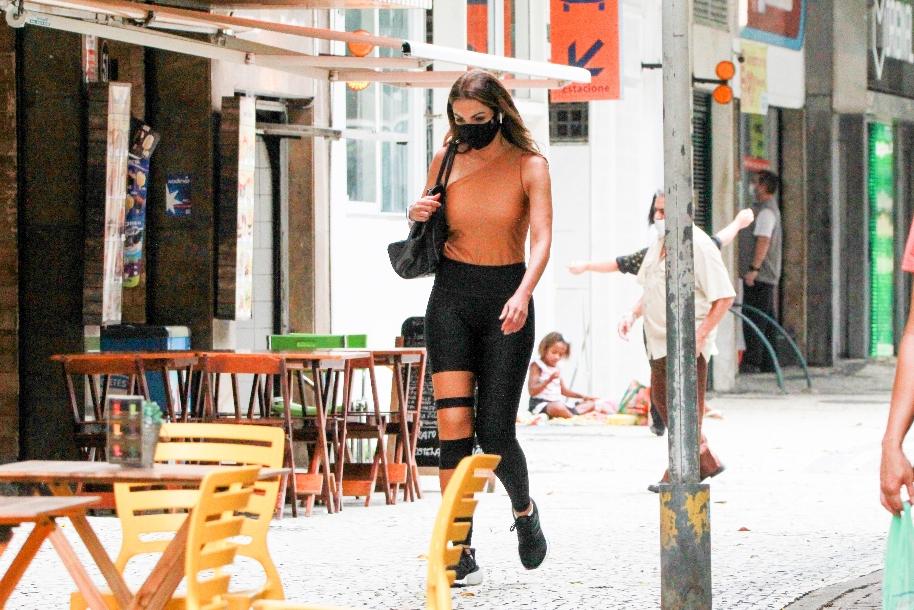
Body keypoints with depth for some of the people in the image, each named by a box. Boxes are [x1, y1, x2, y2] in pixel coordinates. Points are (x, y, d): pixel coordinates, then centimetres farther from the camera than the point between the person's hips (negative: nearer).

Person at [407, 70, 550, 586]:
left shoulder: (529, 166, -4)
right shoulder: (446, 162, 5)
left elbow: (542, 238, -15)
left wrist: (523, 294, -33)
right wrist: (419, 217, -5)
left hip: (507, 298, -2)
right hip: (452, 296, 2)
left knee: (494, 430, -4)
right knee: (454, 422, -11)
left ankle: (524, 509, 28)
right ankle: (460, 552, -10)